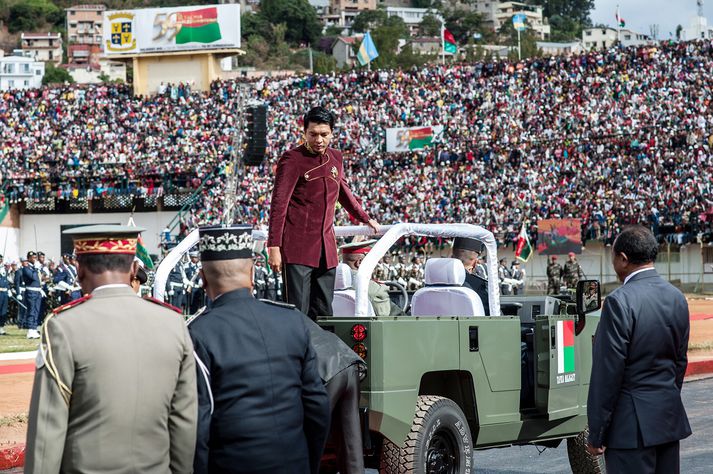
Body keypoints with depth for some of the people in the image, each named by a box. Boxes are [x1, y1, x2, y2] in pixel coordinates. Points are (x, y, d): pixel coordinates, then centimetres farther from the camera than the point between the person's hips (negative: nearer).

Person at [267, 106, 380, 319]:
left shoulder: (335, 158, 13)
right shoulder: (293, 159, -7)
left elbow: (344, 193, 32)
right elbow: (279, 205, -12)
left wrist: (365, 219, 45)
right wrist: (274, 247, -18)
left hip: (326, 249, 7)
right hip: (298, 247, -7)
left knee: (323, 314, 6)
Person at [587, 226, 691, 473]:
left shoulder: (620, 302, -16)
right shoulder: (677, 298, 7)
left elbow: (608, 372, -16)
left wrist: (597, 434, -10)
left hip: (633, 424, -7)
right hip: (670, 419, 7)